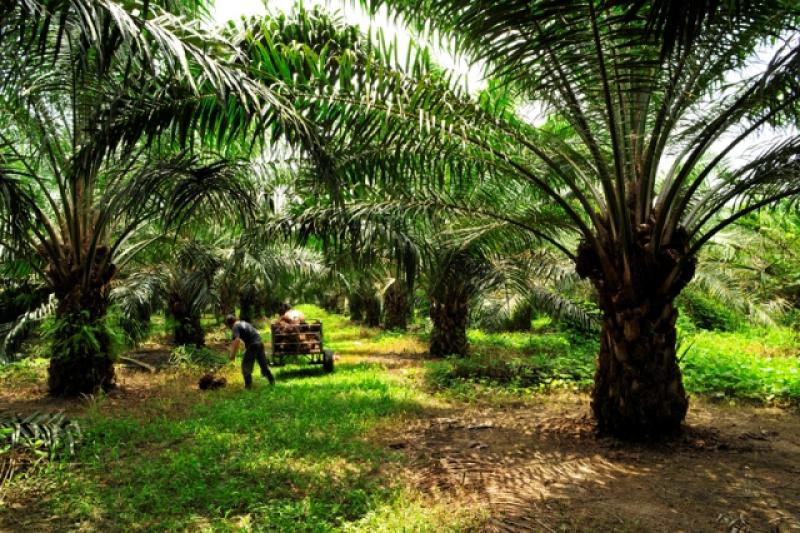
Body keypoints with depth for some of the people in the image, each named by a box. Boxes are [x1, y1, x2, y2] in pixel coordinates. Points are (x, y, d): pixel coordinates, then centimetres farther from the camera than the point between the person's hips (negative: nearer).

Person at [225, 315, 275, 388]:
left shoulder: (235, 327, -5)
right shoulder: (244, 323, 20)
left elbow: (237, 340, -22)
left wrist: (233, 354, -18)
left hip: (252, 346, -8)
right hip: (260, 343, 8)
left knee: (246, 366, 6)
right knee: (263, 364, 20)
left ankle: (248, 385, 6)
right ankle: (272, 381, 28)